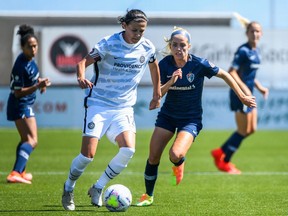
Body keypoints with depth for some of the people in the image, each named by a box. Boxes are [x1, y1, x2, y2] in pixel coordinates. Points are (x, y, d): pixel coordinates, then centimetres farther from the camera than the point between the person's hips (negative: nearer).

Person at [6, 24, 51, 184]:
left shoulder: (29, 59, 1)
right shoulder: (21, 66, -26)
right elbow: (18, 93, -23)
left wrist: (40, 81, 6)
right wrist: (38, 86, -32)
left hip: (24, 105, 10)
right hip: (21, 106, -10)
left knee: (25, 139, 25)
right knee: (32, 141, -19)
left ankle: (20, 172, 39)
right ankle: (15, 173, -32)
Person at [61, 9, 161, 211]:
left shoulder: (147, 48, 0)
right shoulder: (109, 44, -13)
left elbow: (154, 66, 21)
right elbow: (84, 61, -19)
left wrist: (157, 94, 25)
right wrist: (81, 77, -41)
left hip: (124, 108, 4)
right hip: (98, 104, -4)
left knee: (128, 150, -19)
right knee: (88, 154, -12)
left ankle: (98, 188, 0)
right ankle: (68, 189, 16)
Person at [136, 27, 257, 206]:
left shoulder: (199, 64, -18)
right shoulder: (165, 64, -10)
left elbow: (224, 75, -4)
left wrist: (242, 97, 2)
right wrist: (171, 81, -31)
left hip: (191, 119, -3)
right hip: (168, 115, 3)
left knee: (175, 155, -26)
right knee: (153, 158, 0)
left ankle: (179, 164, 13)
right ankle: (148, 196, 23)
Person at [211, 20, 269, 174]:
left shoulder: (256, 51, 11)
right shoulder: (243, 51, -16)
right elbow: (232, 72, -21)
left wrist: (260, 87, 15)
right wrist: (244, 88, -26)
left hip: (248, 94, 9)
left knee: (251, 129, 13)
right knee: (243, 131, -2)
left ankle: (220, 152, 22)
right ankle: (224, 162, 13)